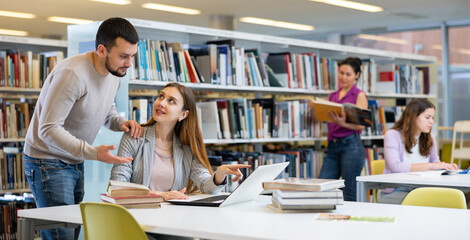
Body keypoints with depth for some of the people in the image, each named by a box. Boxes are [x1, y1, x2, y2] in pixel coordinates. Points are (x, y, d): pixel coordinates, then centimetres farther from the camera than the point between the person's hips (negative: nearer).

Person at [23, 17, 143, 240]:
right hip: (48, 162, -8)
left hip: (75, 161, 8)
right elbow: (48, 130, -27)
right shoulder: (72, 74, -26)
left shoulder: (115, 73, 1)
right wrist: (93, 153, -35)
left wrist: (121, 122, -6)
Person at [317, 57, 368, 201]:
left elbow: (361, 125, -8)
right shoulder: (333, 96, 17)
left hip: (351, 145, -6)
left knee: (349, 196, -3)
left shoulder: (359, 95, 1)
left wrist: (342, 123, -25)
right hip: (332, 146, 6)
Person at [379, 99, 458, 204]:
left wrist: (445, 166, 2)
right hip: (395, 192, -6)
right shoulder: (392, 135, -8)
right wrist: (430, 166, -24)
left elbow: (434, 161, 28)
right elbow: (395, 167, -22)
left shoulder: (429, 138, 12)